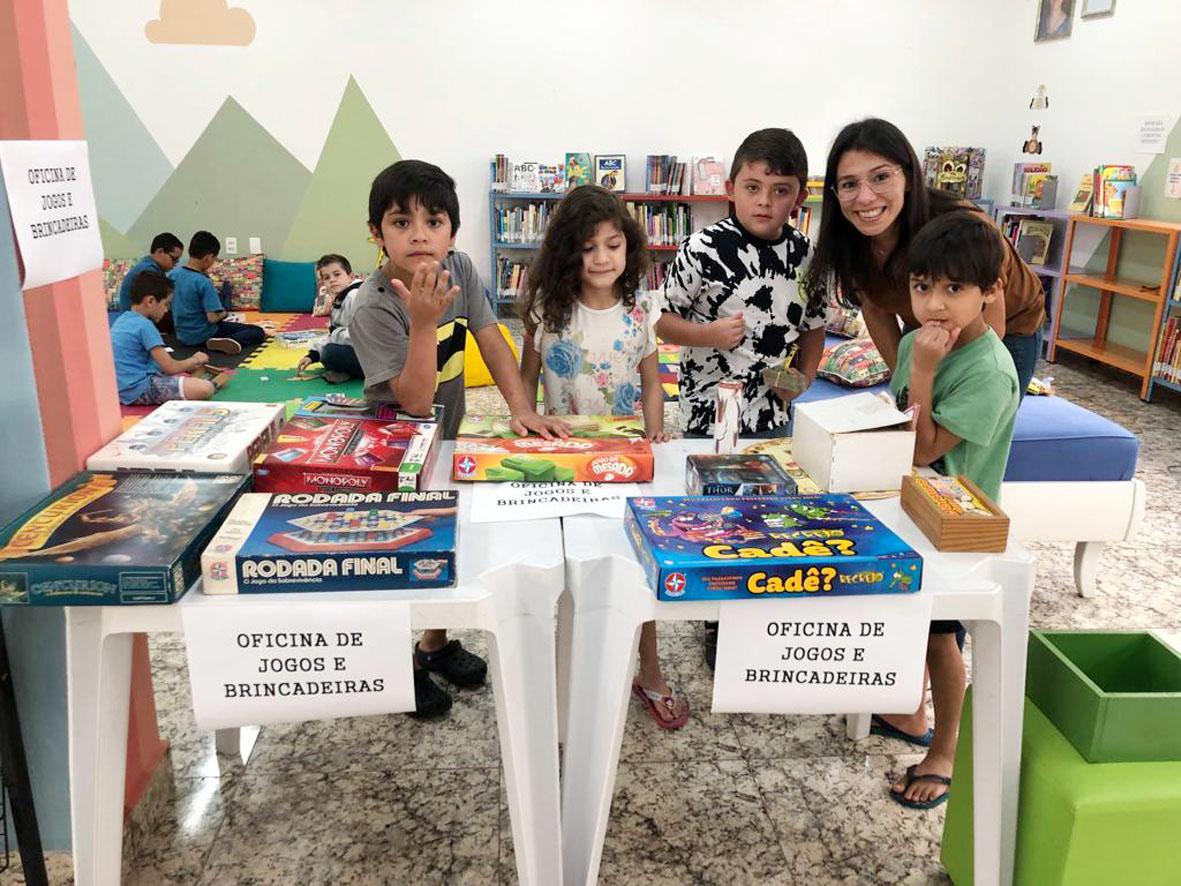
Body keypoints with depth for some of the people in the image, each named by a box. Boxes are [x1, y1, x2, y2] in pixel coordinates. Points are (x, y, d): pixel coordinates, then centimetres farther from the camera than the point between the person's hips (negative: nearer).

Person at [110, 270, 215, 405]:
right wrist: (195, 360, 4)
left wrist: (189, 364, 17)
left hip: (122, 388, 10)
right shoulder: (144, 325, -16)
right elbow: (171, 367, -14)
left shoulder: (122, 319, 12)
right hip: (139, 390, -10)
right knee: (206, 388, -24)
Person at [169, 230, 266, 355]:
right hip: (203, 337, -8)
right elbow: (213, 317, -28)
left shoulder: (172, 274, -2)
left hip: (182, 336, 8)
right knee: (258, 332, -8)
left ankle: (222, 341, 6)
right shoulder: (204, 283, -24)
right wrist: (223, 313, -4)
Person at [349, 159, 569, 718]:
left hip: (445, 439, 6)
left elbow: (491, 341, -9)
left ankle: (437, 644, 42)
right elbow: (416, 402, -31)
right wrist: (424, 321, -41)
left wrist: (522, 408, -23)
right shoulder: (373, 307, -28)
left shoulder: (459, 269, -11)